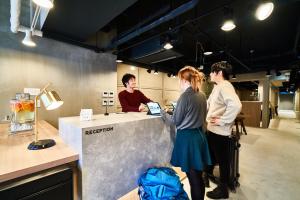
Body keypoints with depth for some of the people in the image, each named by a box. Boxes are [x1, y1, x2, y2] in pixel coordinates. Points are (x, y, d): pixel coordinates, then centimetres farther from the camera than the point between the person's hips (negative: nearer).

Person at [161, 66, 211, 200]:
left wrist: (163, 112, 5)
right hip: (199, 135, 8)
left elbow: (175, 121, -12)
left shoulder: (185, 95, -17)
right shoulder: (202, 95, 6)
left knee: (193, 177, 9)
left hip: (187, 137, -8)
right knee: (198, 175, 21)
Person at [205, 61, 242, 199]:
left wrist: (221, 121, -26)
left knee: (222, 160, 10)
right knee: (211, 155, 26)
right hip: (212, 129, 9)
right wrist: (208, 116, 12)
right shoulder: (217, 87, 11)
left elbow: (236, 105, -36)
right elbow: (209, 103, 24)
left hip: (220, 131, -9)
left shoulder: (225, 86, -20)